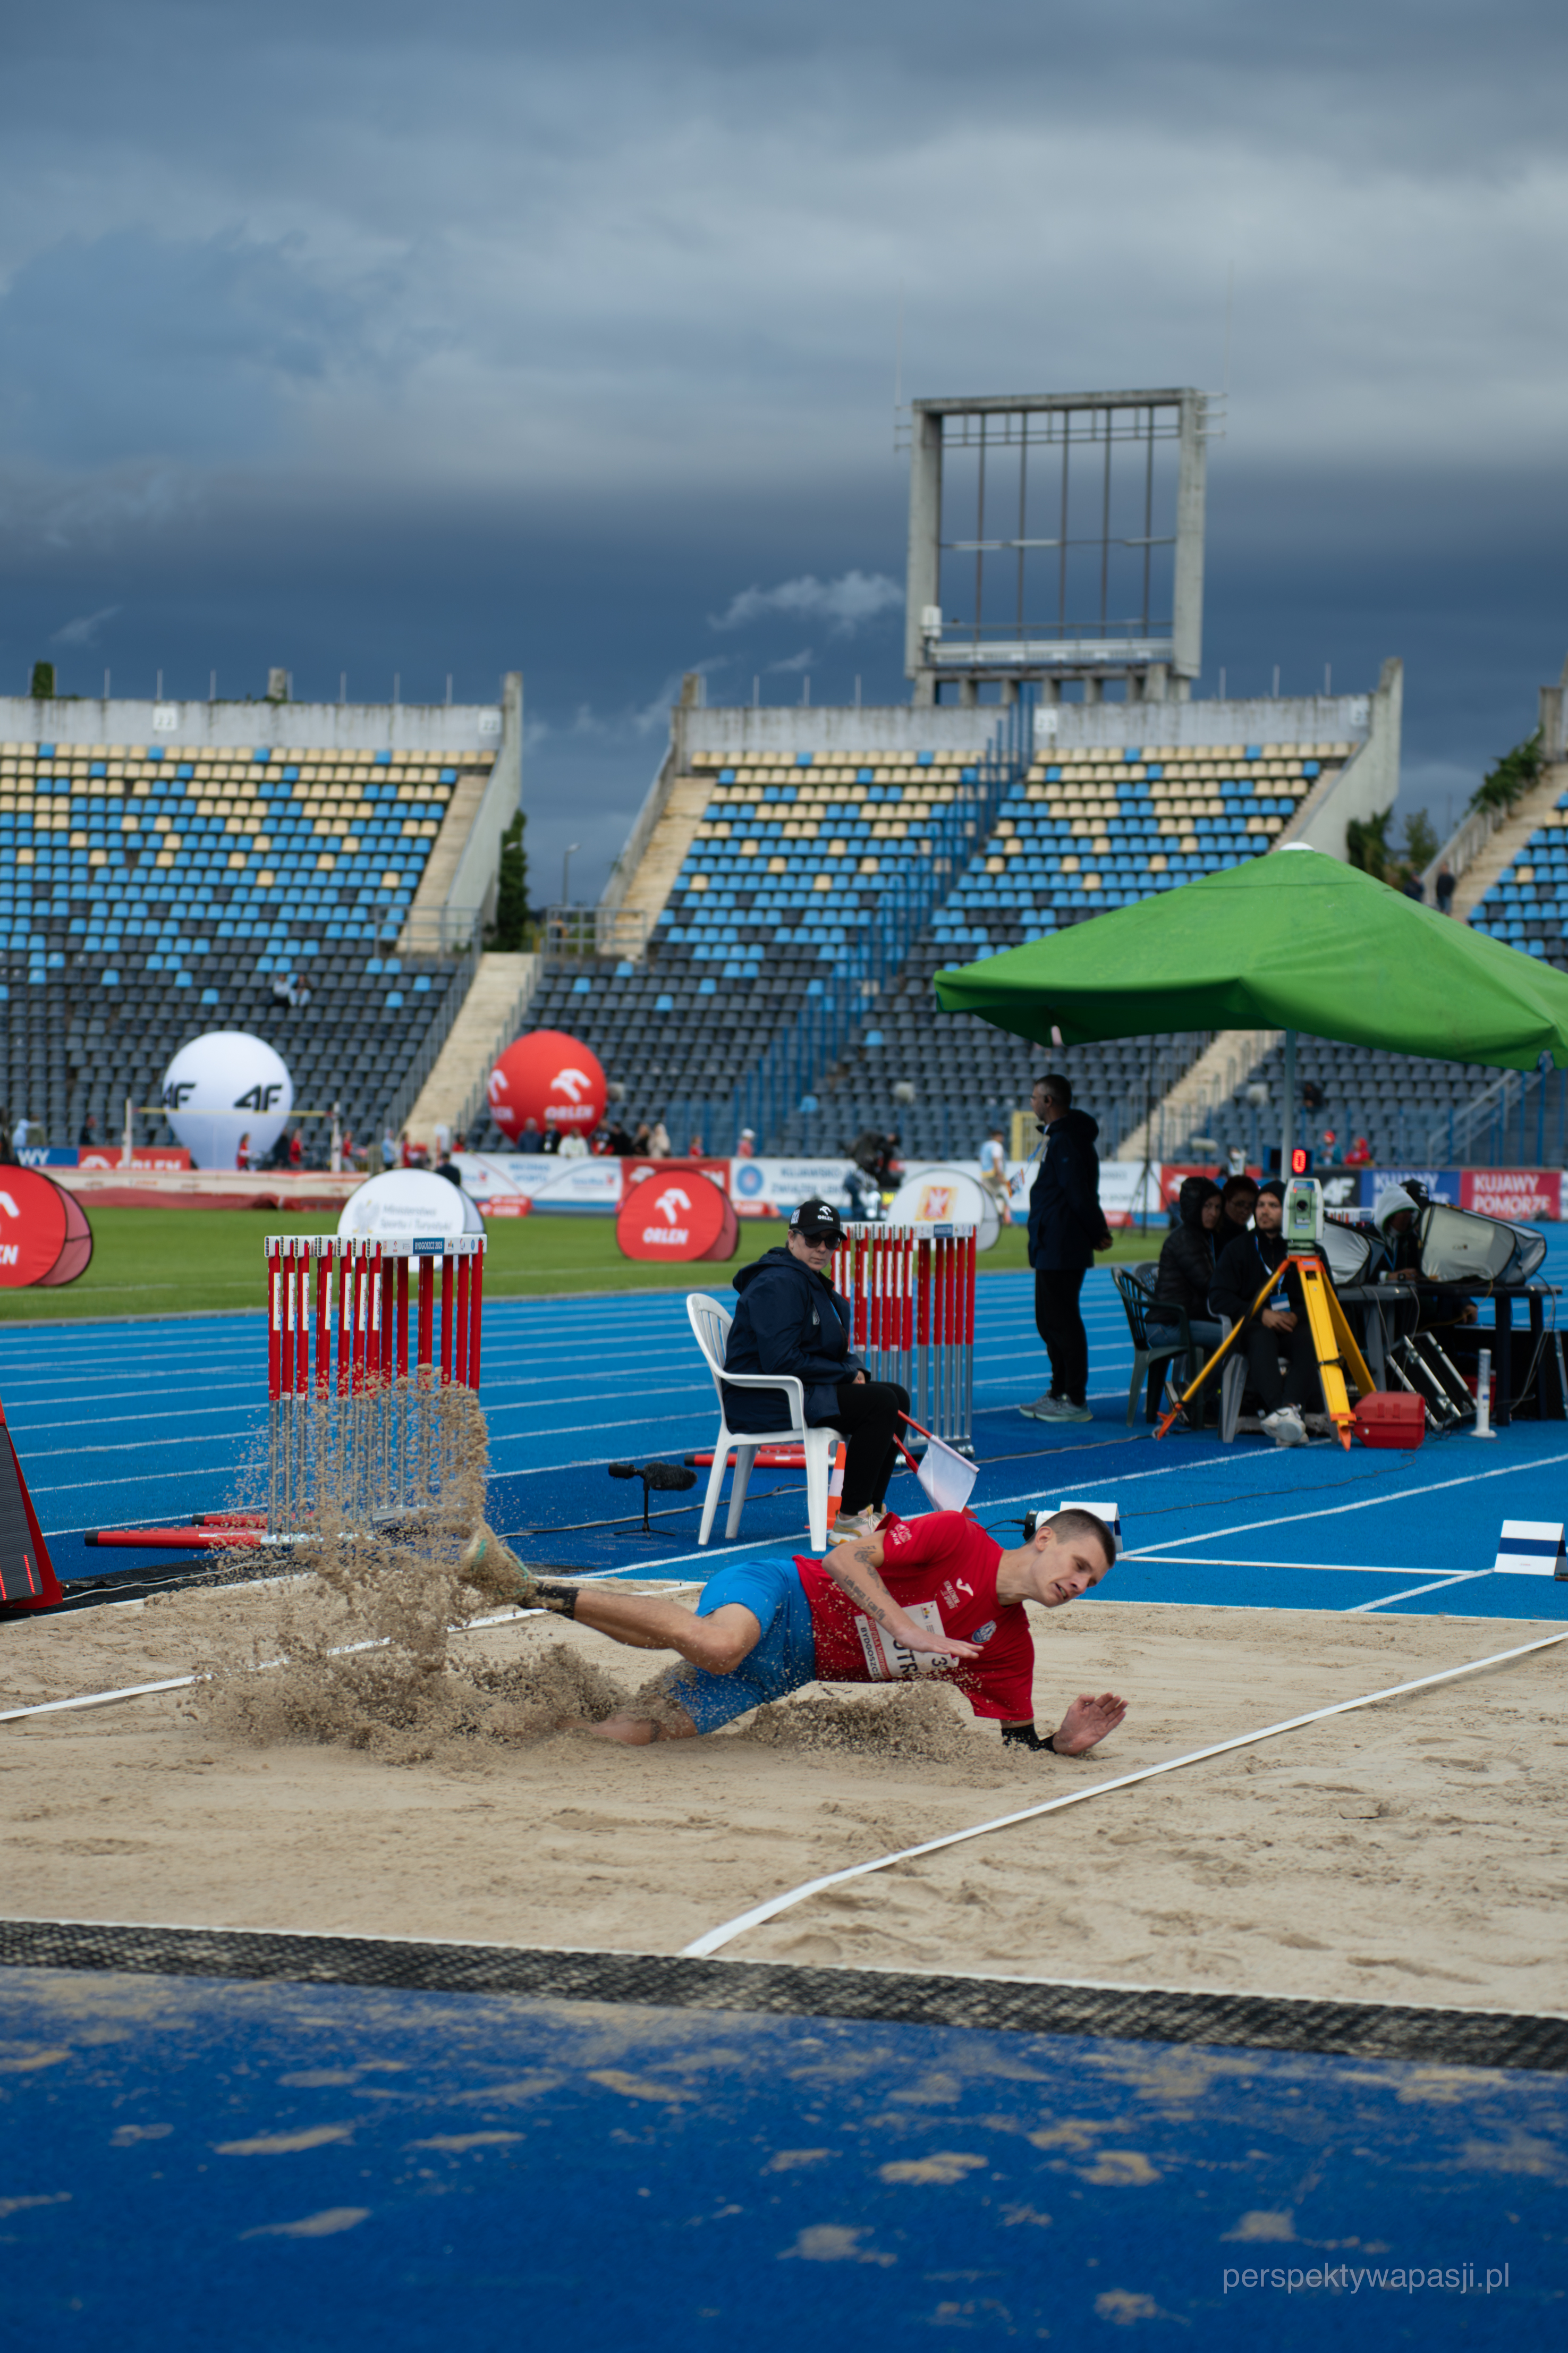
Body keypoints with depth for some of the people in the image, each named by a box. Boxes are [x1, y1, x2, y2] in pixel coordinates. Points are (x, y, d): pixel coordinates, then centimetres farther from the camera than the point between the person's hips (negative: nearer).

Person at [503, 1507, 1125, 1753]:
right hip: (781, 1597, -6)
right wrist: (907, 1629, -24)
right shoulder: (958, 1540, -9)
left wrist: (1063, 1741, -10)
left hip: (784, 1674, 6)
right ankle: (538, 1589, -28)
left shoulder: (1008, 1649, 9)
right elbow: (846, 1558, -14)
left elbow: (1013, 1742, 10)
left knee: (652, 1731, -16)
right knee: (718, 1644, -41)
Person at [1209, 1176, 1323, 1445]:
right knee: (1261, 1340, -37)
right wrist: (1260, 1314, -12)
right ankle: (1278, 1409, -56)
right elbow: (1219, 1298, 2)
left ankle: (1290, 1407, -56)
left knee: (1310, 1342, -35)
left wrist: (1297, 1316, -11)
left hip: (1295, 1325, 1)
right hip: (1254, 1326, -1)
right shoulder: (1238, 1248, 12)